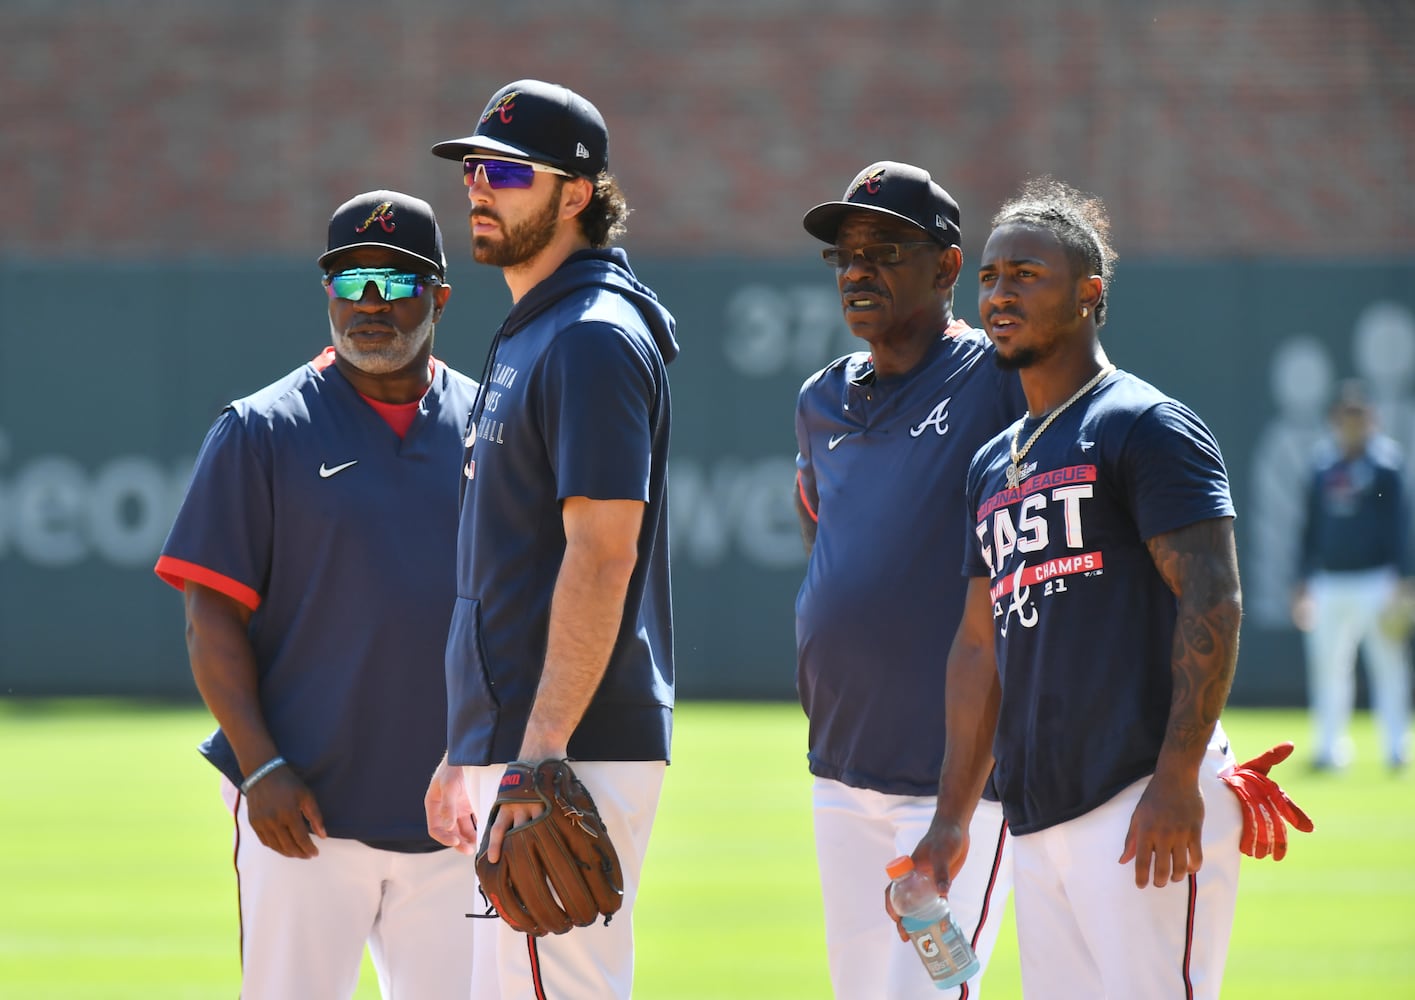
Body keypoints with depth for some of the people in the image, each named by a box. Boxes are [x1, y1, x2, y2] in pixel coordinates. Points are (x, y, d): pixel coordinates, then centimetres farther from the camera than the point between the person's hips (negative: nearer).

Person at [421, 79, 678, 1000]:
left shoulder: (592, 338, -12)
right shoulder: (527, 336, 20)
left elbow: (603, 554, -21)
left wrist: (542, 755, -27)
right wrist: (470, 755, 24)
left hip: (573, 754, -11)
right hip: (521, 747, 11)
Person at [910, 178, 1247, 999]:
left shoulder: (1144, 427, -4)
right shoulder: (994, 463, 21)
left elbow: (1213, 602, -12)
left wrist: (1176, 781, -20)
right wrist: (954, 818, 18)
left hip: (1145, 805, -8)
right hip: (1036, 822, 8)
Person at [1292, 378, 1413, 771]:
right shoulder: (1324, 466, 11)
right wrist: (1304, 583, 14)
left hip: (1376, 580, -4)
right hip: (1329, 583, 5)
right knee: (1327, 665, 4)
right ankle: (1330, 747, 12)